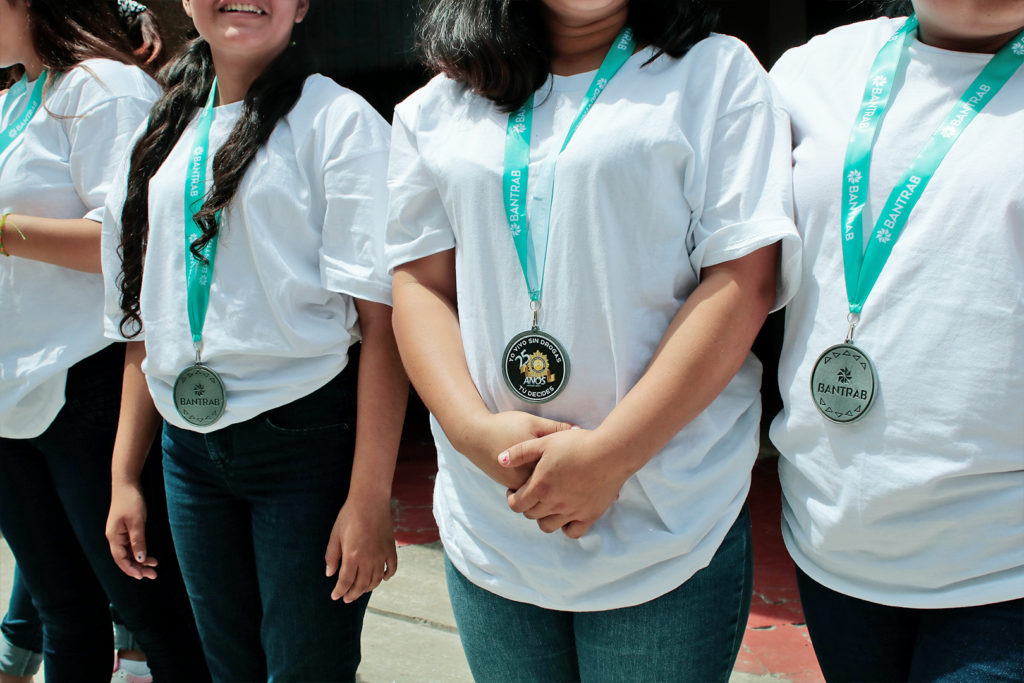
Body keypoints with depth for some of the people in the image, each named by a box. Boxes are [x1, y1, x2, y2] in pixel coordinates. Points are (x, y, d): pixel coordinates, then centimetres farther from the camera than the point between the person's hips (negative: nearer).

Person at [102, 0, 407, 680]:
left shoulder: (339, 119, -7)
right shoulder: (166, 134, 12)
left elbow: (381, 318, -14)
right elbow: (146, 320, 15)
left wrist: (370, 498, -20)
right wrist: (125, 474, 12)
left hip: (306, 437, -5)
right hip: (188, 446, 6)